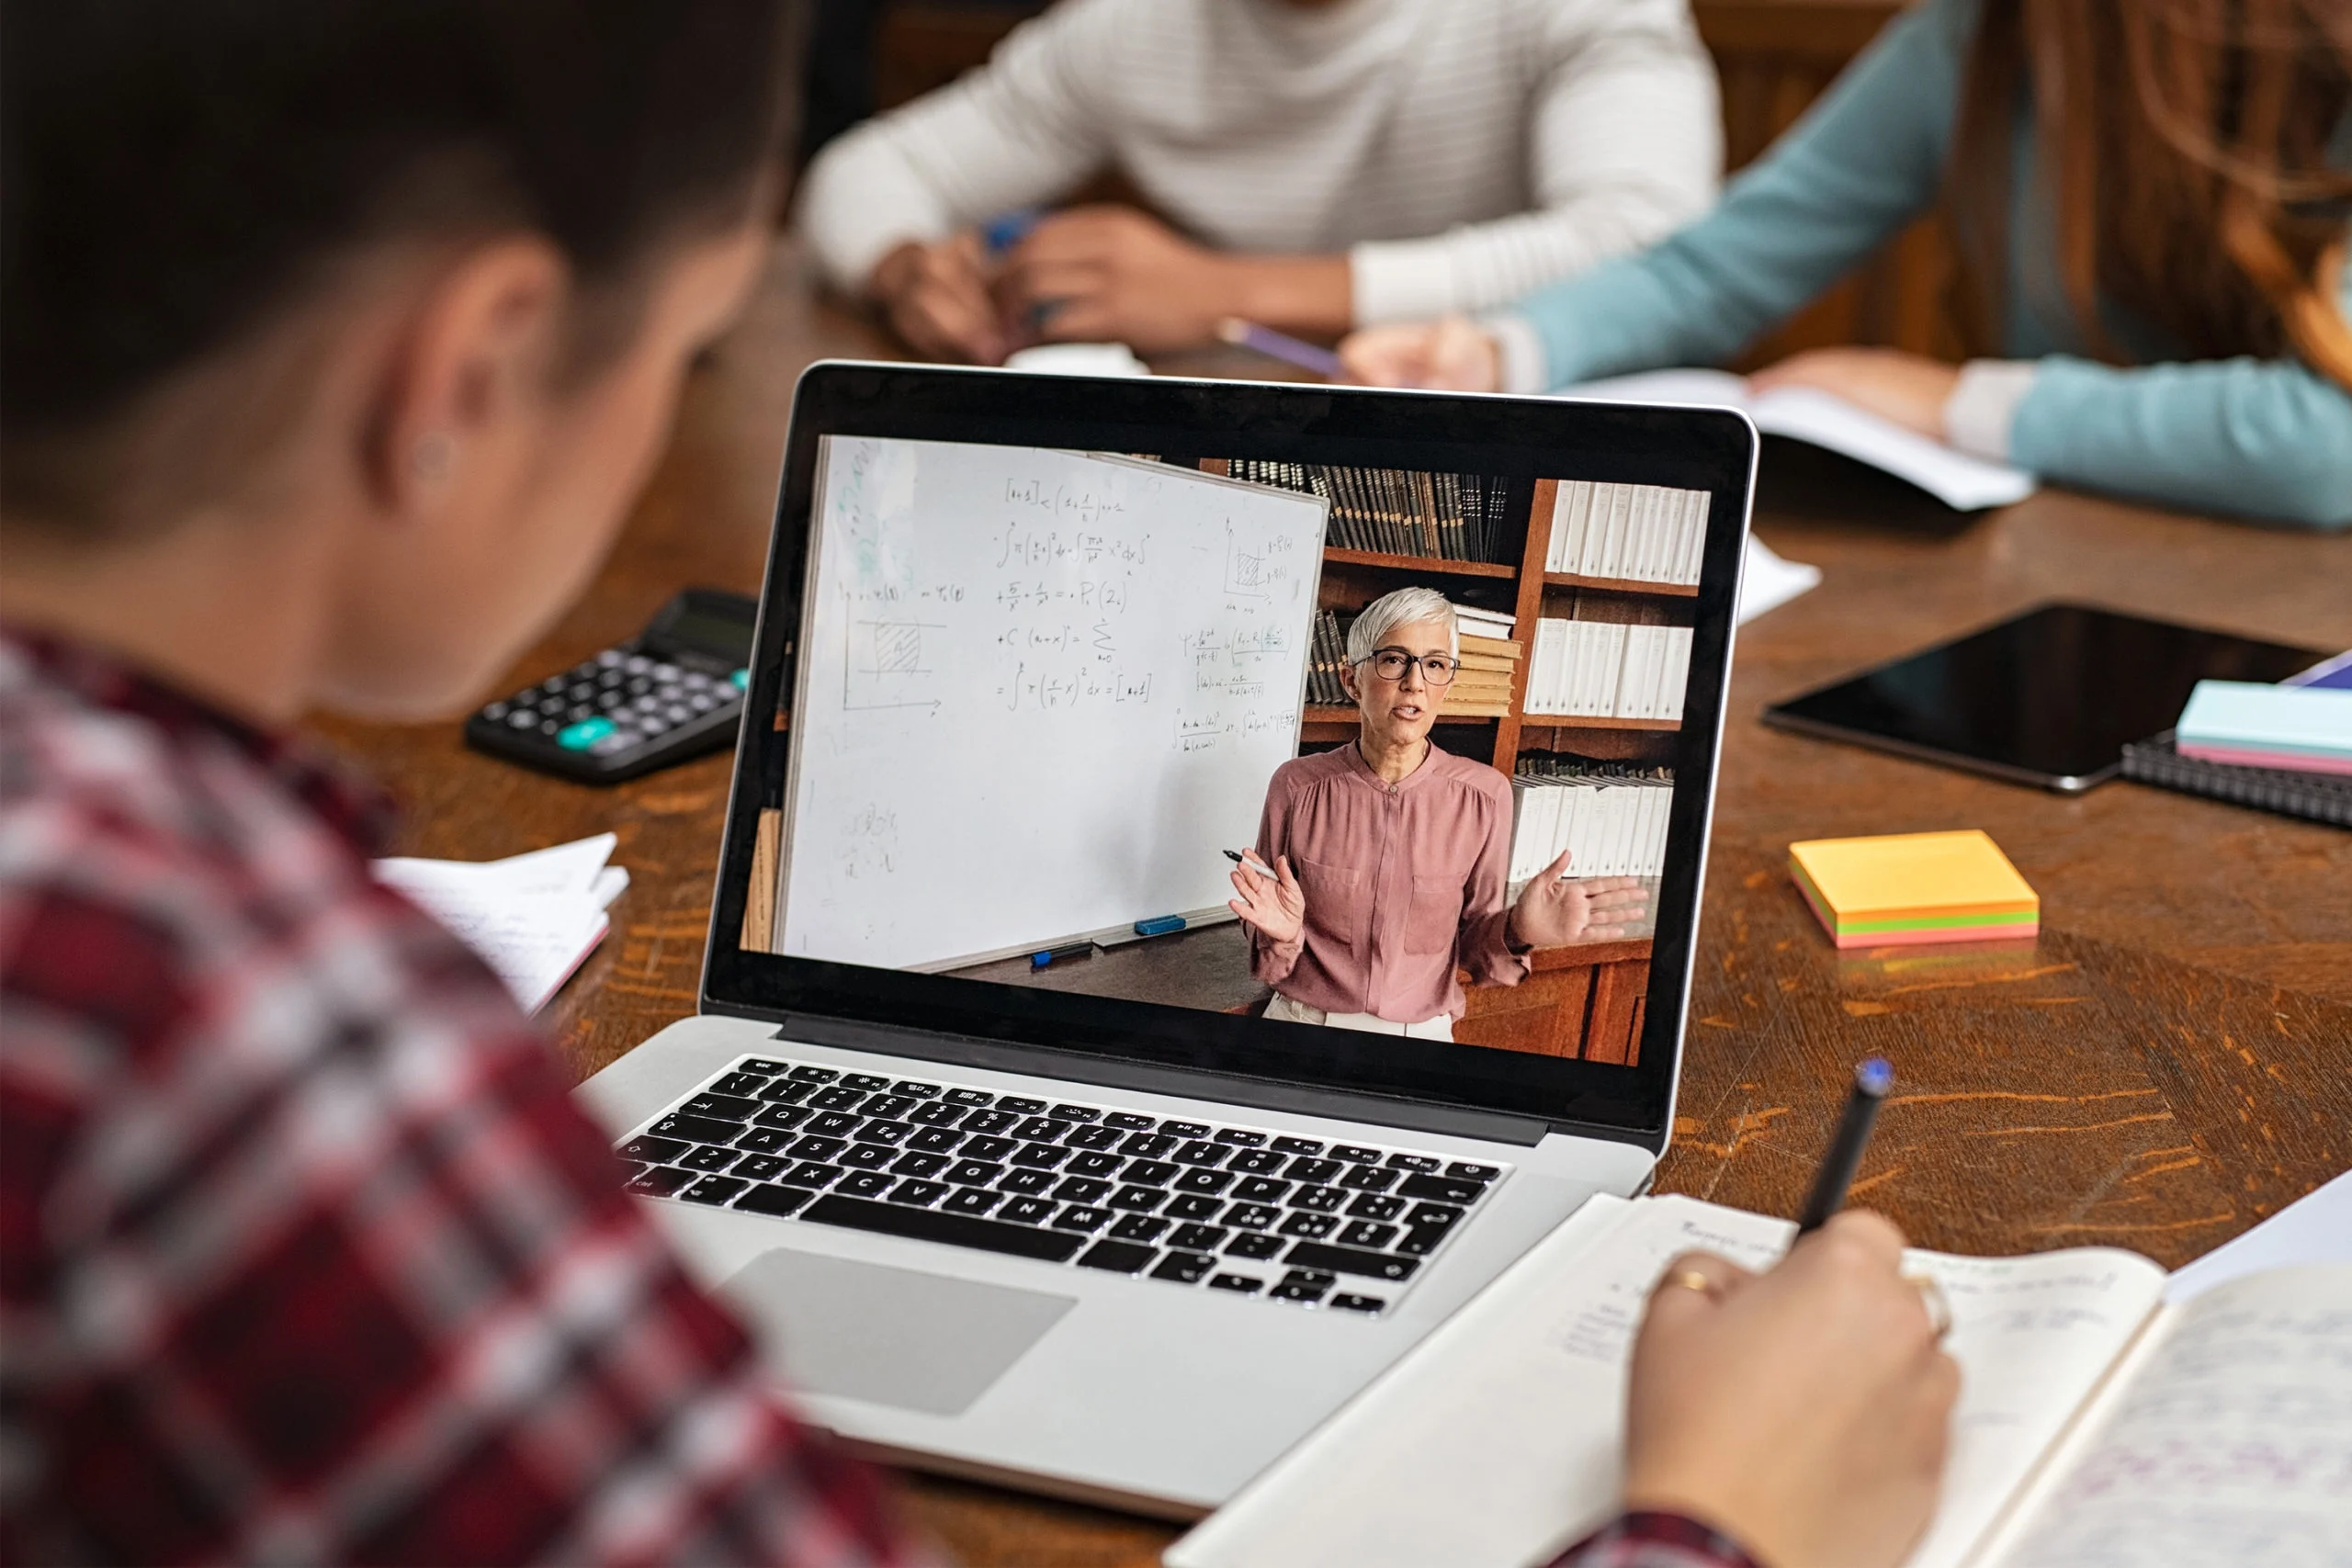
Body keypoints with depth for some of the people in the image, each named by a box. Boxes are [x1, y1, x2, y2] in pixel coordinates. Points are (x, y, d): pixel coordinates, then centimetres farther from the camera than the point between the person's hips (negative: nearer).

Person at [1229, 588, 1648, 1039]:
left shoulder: (1483, 796, -5)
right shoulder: (1297, 786, -6)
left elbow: (1471, 948, 4)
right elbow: (1268, 959, 2)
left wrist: (1517, 932, -15)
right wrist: (1282, 934, -17)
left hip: (1420, 1035, 1)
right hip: (1302, 1024, -1)